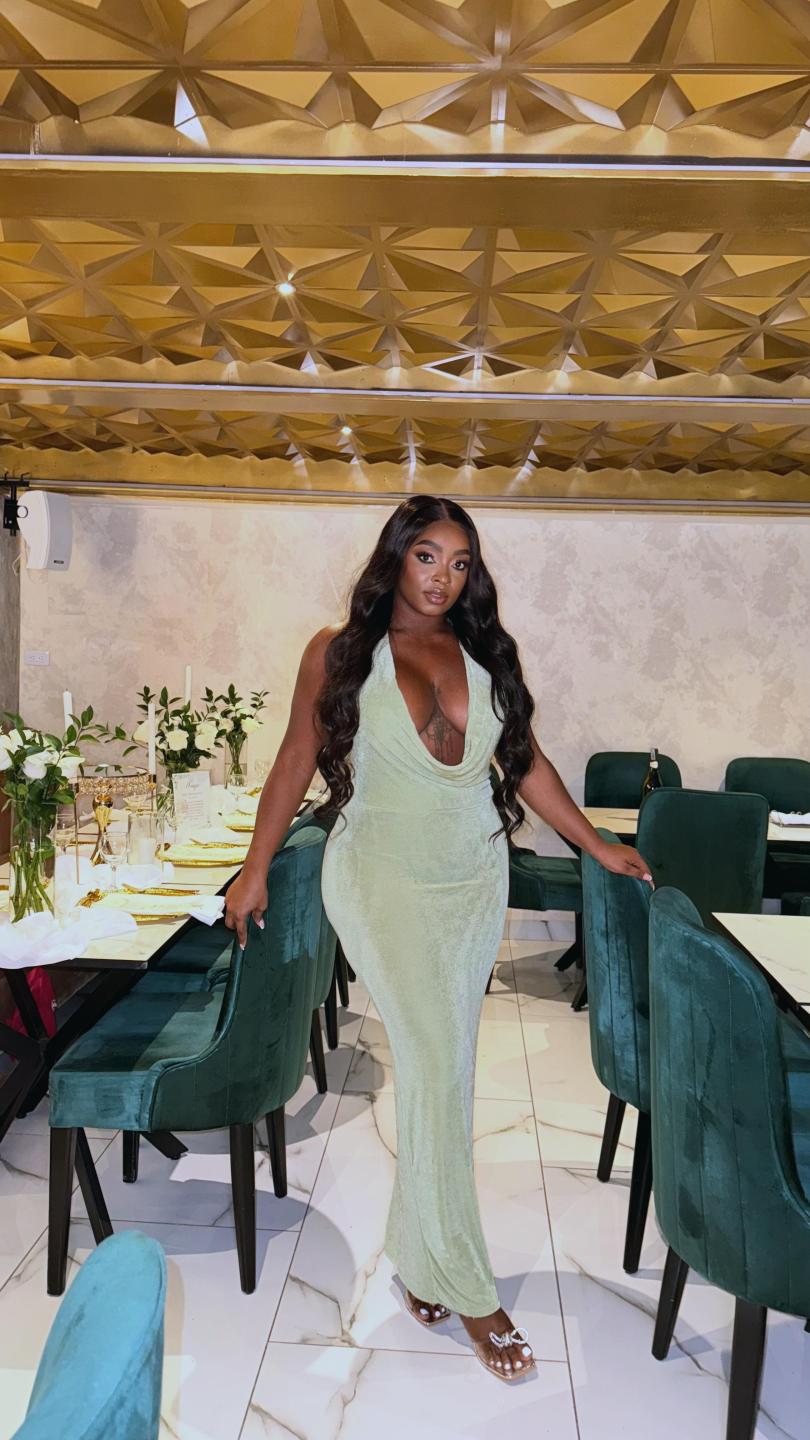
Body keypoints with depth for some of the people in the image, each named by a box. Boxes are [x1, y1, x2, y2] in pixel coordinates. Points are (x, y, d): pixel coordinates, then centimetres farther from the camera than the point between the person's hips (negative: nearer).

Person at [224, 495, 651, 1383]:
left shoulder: (485, 654, 6)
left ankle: (419, 1250, 29)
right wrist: (256, 869, 1)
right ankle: (466, 1290, 7)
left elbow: (525, 760, 9)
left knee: (444, 1067, 9)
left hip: (476, 880, 4)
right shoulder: (339, 652, -2)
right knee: (435, 1065, -8)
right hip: (383, 877, -3)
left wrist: (598, 847, 9)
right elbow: (298, 759, 1)